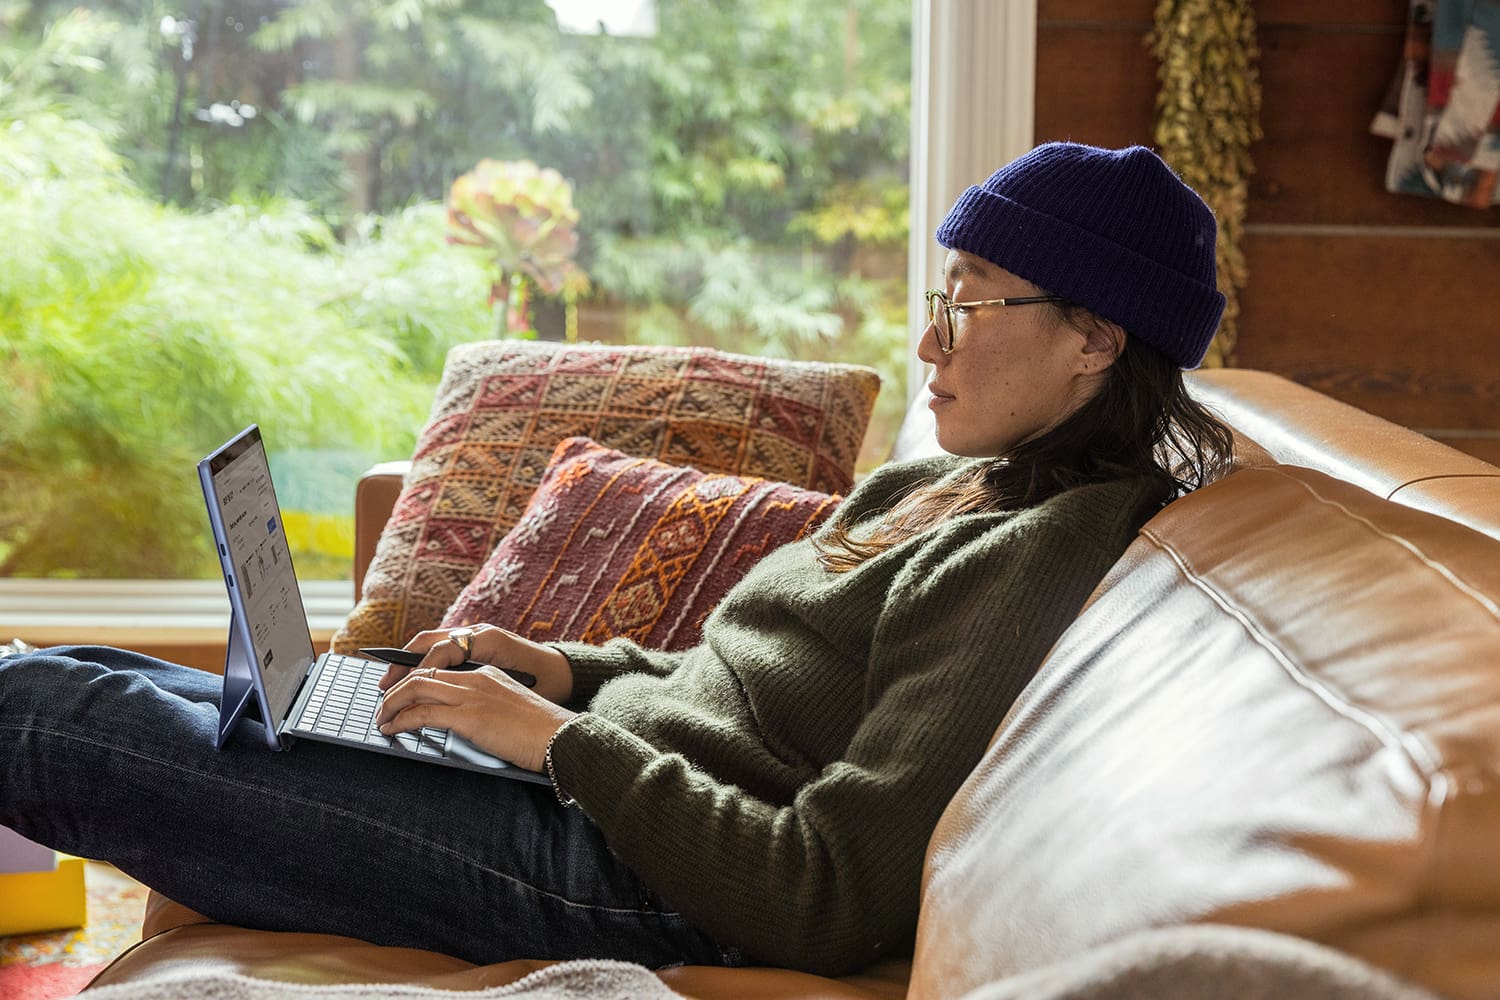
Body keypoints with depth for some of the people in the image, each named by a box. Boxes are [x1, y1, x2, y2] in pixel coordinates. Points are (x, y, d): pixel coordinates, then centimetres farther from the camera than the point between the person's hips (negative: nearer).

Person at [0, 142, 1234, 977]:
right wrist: (565, 668, 5)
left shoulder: (1036, 560, -18)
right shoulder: (926, 488, 12)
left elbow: (823, 903, -24)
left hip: (611, 877, -9)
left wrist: (559, 738, -18)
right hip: (595, 789, 9)